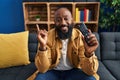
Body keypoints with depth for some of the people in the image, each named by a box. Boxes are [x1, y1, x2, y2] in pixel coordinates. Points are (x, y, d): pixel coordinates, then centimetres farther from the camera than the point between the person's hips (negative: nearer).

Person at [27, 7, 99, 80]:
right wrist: (42, 47, -35)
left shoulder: (80, 37, -15)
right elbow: (42, 69, -19)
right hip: (53, 71, 0)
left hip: (74, 71, 1)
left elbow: (89, 71, -20)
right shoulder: (48, 36, -14)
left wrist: (89, 53, -41)